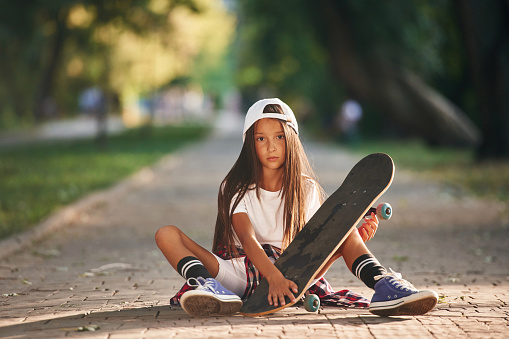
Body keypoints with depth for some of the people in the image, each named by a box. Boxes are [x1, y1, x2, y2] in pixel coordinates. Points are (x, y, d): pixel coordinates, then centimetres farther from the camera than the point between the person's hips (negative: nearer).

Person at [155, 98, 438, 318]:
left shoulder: (307, 189, 8)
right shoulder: (235, 188, 0)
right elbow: (248, 240, -17)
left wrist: (356, 241, -19)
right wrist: (273, 277, -36)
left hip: (291, 275, 1)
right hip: (244, 271, -1)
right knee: (166, 235, -20)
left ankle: (383, 286, -38)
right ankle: (210, 288, -50)